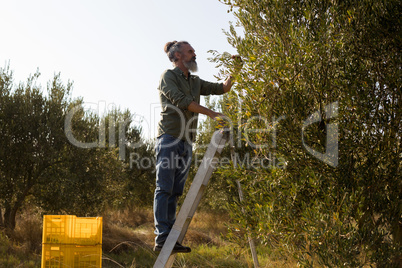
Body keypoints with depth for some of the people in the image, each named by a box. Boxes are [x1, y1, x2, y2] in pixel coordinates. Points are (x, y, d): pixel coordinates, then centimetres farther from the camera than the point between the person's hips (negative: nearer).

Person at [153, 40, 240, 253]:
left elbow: (222, 88, 21)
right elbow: (182, 101, -13)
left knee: (175, 192, 4)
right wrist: (211, 114, -14)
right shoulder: (168, 76, 0)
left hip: (186, 143, 7)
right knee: (164, 189, -10)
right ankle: (162, 238, -12)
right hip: (169, 138, -7)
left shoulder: (195, 82, 21)